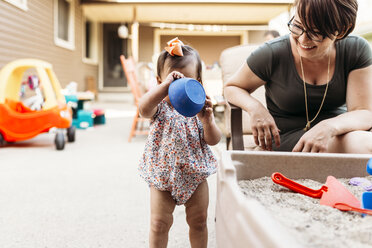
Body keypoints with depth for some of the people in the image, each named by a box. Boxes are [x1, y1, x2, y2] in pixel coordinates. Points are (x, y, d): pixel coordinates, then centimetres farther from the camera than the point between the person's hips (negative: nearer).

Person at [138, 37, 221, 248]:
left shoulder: (200, 108, -4)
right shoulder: (160, 107, -11)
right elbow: (144, 109, -36)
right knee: (160, 223, 6)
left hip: (195, 175, 2)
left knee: (199, 222, 14)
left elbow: (214, 140, -8)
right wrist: (166, 86, -47)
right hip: (163, 175, -2)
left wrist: (207, 120, -28)